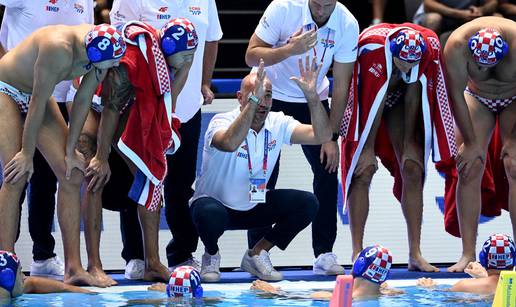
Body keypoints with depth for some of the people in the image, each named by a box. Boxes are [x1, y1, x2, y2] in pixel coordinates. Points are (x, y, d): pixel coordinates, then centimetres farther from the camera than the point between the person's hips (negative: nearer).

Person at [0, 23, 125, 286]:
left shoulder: (102, 49, -17)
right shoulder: (59, 48, -38)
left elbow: (83, 101, -6)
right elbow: (38, 104, -30)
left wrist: (70, 151, -4)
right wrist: (27, 154, -21)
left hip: (35, 94, 8)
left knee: (72, 174, -3)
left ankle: (73, 268, -3)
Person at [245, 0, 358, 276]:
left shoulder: (347, 25, -17)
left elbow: (341, 84, -11)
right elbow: (251, 56, -22)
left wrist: (332, 137, -13)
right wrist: (290, 49, -40)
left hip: (313, 100, 2)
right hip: (272, 97, -2)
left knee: (327, 172, -6)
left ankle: (324, 254, 1)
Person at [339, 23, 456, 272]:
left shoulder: (429, 48, -27)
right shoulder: (372, 47, -36)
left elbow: (412, 96, -16)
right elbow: (374, 101, -30)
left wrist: (409, 141, -12)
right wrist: (367, 147, -27)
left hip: (399, 98, 3)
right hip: (368, 99, -3)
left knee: (413, 169, -8)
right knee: (364, 170, -15)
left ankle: (415, 254, -7)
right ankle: (357, 253, -13)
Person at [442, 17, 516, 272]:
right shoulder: (457, 45, -32)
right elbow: (456, 96, -24)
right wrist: (471, 143, -21)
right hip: (477, 98, 1)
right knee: (469, 169, -11)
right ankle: (468, 255, -11)